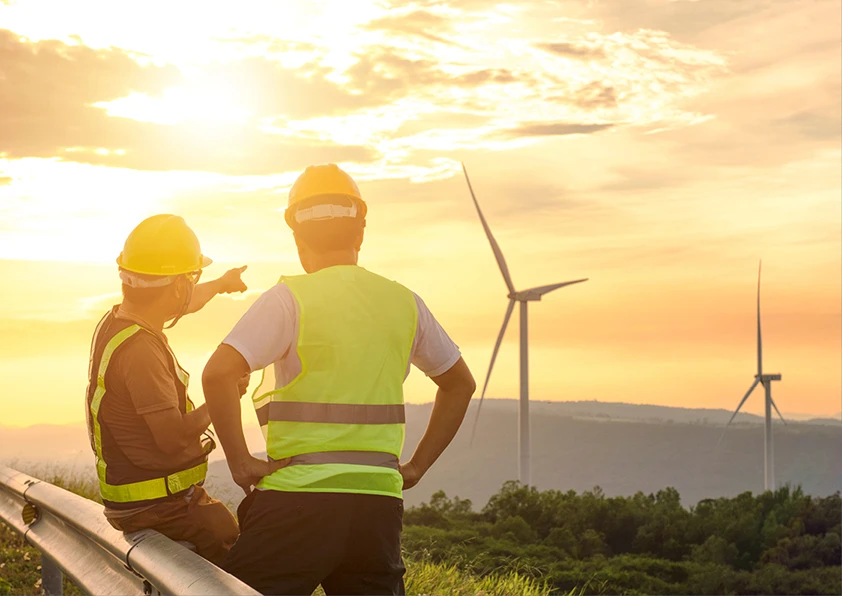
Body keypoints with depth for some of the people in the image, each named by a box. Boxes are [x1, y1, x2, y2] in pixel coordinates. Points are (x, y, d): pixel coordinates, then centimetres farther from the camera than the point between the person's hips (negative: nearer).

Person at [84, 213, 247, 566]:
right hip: (157, 507, -10)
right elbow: (173, 437, -27)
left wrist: (220, 285, 47)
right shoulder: (139, 349, -24)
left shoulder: (116, 321, 6)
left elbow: (184, 304, 29)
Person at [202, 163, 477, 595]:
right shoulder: (404, 303, 10)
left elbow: (218, 373, -16)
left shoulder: (290, 298, -5)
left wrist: (240, 462, -7)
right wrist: (416, 467, 20)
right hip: (380, 502, 5)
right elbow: (459, 383, 22)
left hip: (298, 499, -4)